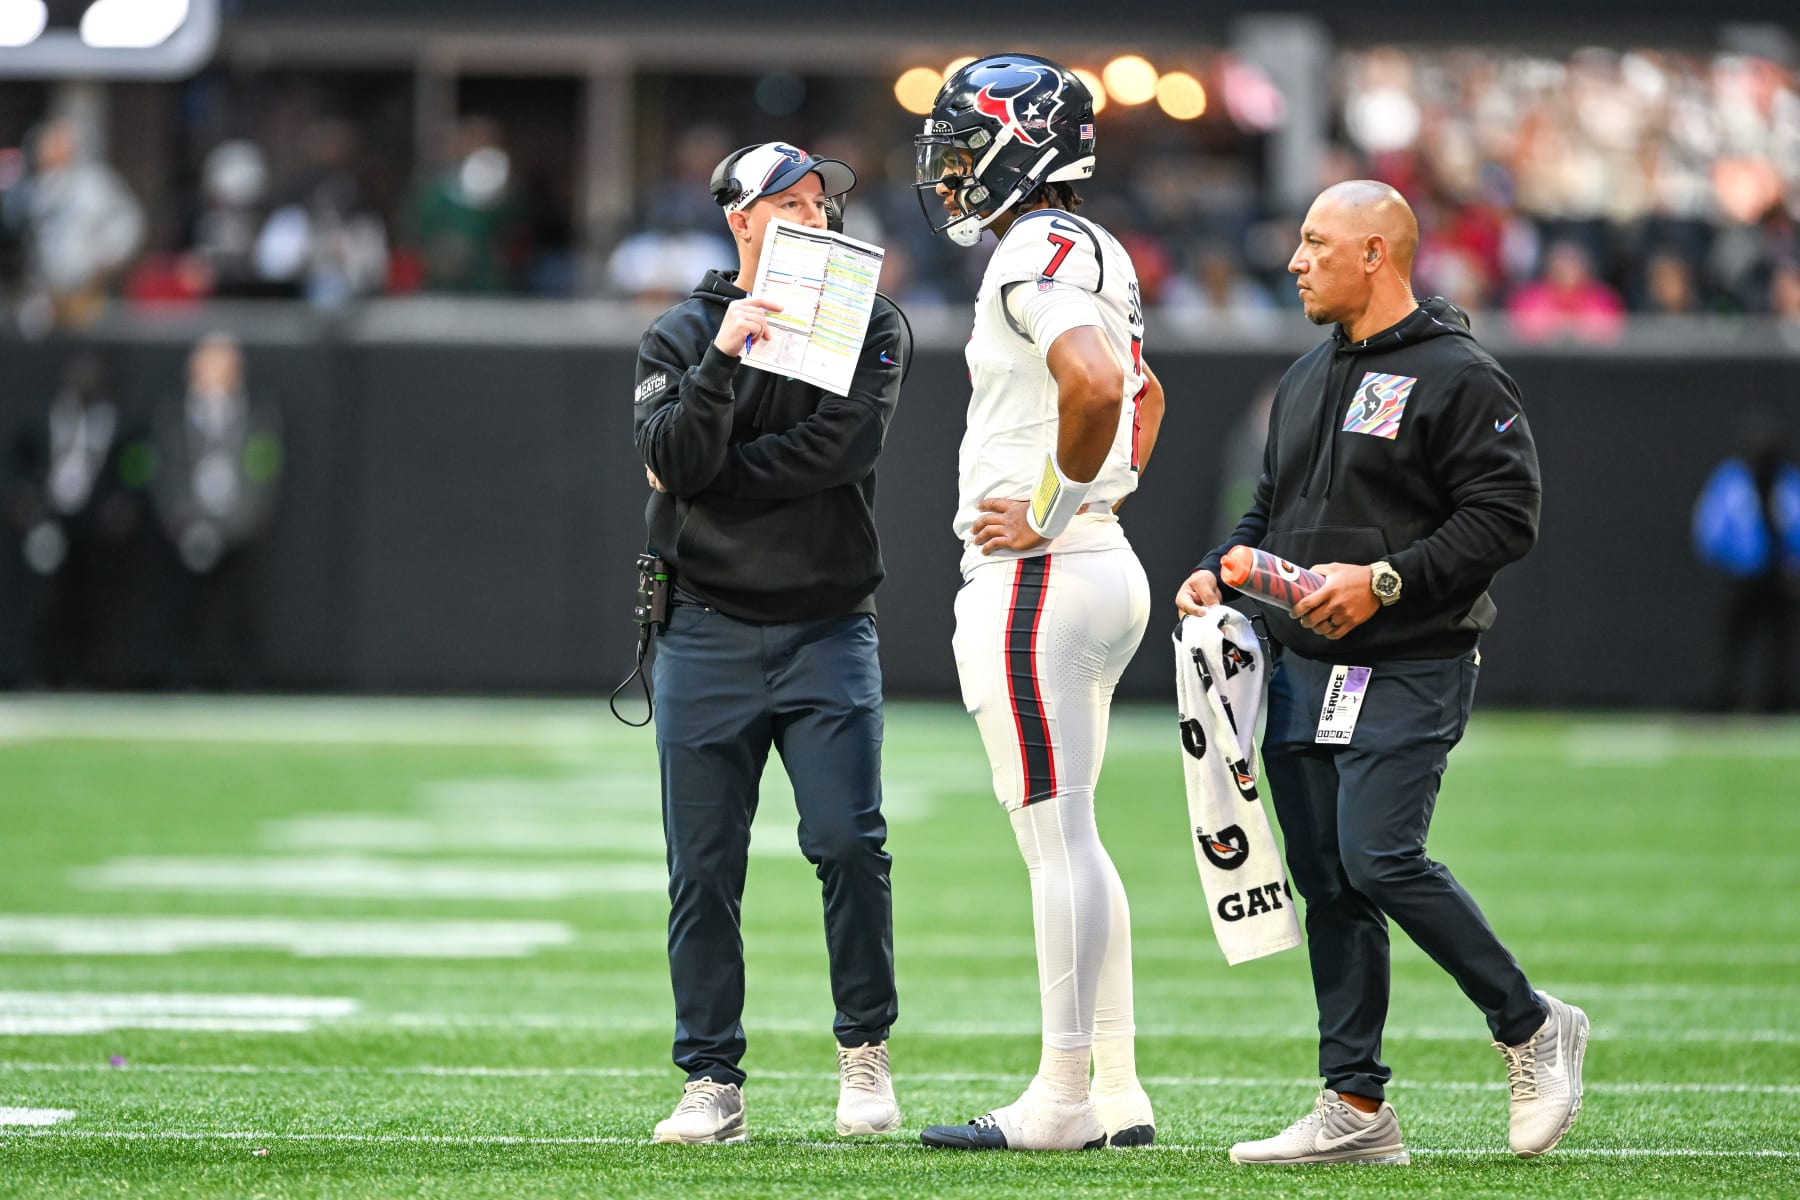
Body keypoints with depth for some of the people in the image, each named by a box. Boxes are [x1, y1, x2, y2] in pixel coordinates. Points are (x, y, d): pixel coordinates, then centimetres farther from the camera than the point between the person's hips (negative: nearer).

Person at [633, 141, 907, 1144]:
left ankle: (865, 1053, 2)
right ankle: (713, 1086, 6)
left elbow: (842, 447, -11)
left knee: (849, 842, -13)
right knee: (704, 869, 0)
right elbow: (675, 459, -10)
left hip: (828, 629, -1)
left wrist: (713, 477, -7)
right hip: (707, 635, 1)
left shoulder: (871, 326, 6)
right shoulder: (681, 336, 7)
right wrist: (724, 357, -24)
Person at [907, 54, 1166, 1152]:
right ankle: (1117, 1091, 14)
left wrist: (1052, 509, -20)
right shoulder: (1098, 256, 17)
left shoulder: (1037, 257, -15)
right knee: (1069, 841, 13)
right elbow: (1144, 395, 33)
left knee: (1059, 838, -8)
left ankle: (1063, 1100, -7)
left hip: (1037, 575, -10)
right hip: (1103, 569, 10)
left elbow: (1095, 386, -32)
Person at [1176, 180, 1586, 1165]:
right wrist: (1220, 573, 7)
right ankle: (1355, 1110, 8)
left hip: (1409, 674, -8)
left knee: (1380, 860, -18)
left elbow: (1505, 517, -15)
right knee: (1328, 886, 5)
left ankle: (1532, 1027, 1)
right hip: (1304, 671, 8)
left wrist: (1384, 582, -21)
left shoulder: (1459, 378, -9)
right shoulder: (1305, 381, 17)